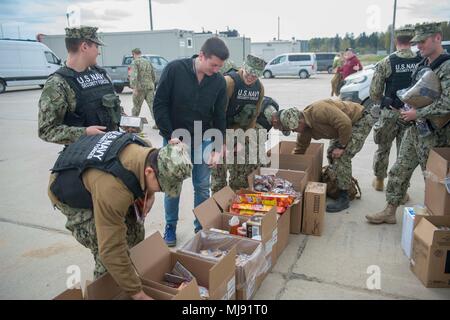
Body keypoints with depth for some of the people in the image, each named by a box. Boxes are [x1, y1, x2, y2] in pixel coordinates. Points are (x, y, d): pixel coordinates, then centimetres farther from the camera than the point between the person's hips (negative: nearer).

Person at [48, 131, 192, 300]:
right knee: (106, 251, -16)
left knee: (135, 229, 4)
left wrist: (149, 193, -12)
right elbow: (112, 251, -39)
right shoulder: (113, 190, -46)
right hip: (68, 193, -7)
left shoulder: (148, 152, -22)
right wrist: (138, 294, -30)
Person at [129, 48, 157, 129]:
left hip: (140, 88, -4)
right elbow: (153, 76, 18)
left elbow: (134, 75, -18)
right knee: (153, 105, 2)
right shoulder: (148, 62, 15)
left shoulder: (135, 62, -4)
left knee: (136, 106, 8)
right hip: (150, 87, 4)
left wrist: (134, 87, -22)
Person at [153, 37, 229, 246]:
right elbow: (159, 105, -11)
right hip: (174, 139, -2)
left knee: (202, 186, 7)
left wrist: (217, 148, -7)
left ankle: (201, 226, 25)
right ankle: (170, 226, 26)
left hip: (202, 141, 2)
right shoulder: (174, 69, -14)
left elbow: (219, 117, -1)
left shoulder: (219, 82, -6)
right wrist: (171, 135, -15)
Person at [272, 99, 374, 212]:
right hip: (347, 124, 9)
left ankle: (343, 198, -7)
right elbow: (300, 150, 8)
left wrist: (341, 146, -24)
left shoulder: (318, 111, -33)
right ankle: (336, 185, 27)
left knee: (342, 156, -17)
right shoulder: (305, 129, -4)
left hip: (361, 120, -9)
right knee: (332, 154, 11)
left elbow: (345, 123, -33)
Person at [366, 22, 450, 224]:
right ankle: (390, 211, 20)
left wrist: (417, 113, -18)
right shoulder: (423, 64, 11)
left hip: (433, 132, -8)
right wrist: (410, 111, 5)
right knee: (400, 171, 11)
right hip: (414, 127, 8)